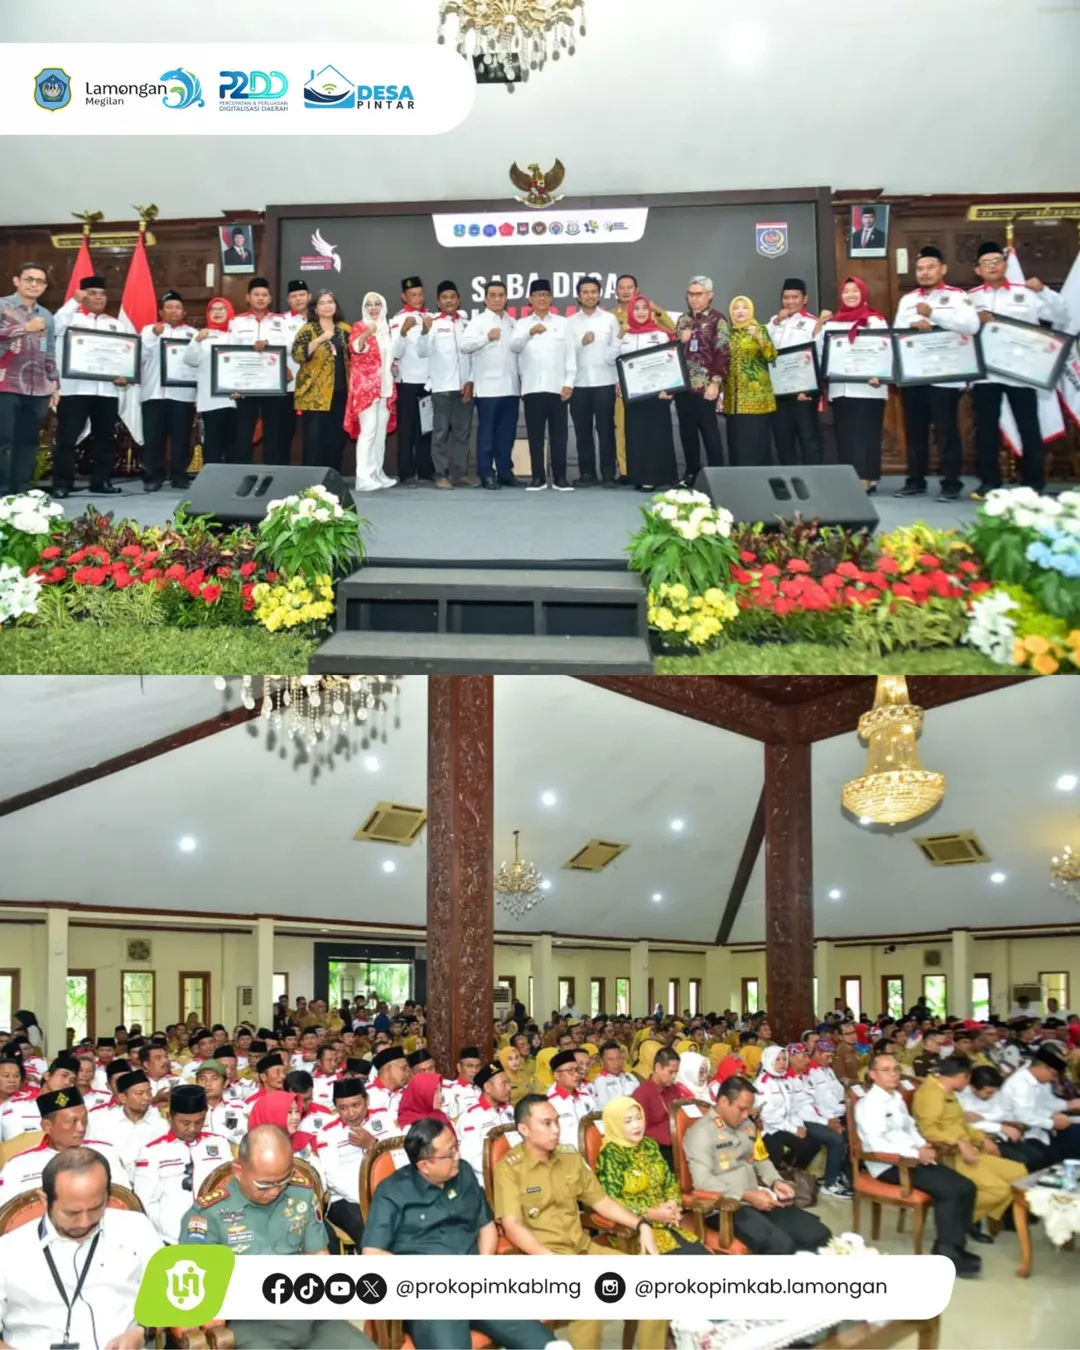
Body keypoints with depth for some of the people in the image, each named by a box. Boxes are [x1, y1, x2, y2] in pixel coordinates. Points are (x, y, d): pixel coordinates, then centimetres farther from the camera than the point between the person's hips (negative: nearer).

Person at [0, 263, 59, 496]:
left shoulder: (47, 316, 17)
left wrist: (55, 384, 14)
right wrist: (25, 328, -19)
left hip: (38, 390, 5)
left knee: (28, 443, 6)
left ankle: (21, 493, 10)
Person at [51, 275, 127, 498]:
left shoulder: (115, 324, 20)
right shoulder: (71, 317, 7)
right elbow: (56, 326, -14)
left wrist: (124, 375, -5)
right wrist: (74, 301, -15)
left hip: (107, 389, 4)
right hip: (74, 388, -4)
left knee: (105, 437, 7)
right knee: (67, 437, -6)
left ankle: (101, 481, 15)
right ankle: (62, 483, -4)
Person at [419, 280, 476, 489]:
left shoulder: (466, 323, 11)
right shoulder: (433, 323, 1)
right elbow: (423, 351, -8)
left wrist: (470, 381, 2)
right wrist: (425, 331, -25)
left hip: (464, 385, 3)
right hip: (442, 385, -3)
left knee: (462, 432, 6)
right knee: (441, 432, -1)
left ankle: (460, 473, 12)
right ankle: (441, 475, 0)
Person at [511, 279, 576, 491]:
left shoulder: (562, 323, 10)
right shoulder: (522, 324, 11)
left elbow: (570, 354, 6)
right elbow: (514, 347, -6)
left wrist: (569, 382, -3)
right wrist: (530, 332, -24)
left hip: (557, 387, 0)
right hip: (532, 388, 1)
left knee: (558, 435, 0)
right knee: (535, 435, 2)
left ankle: (560, 478, 4)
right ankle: (538, 478, 7)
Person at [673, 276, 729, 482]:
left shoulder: (717, 319, -3)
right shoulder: (683, 320, 15)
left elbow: (722, 353, -9)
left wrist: (716, 382, -16)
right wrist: (680, 340, -2)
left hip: (705, 385, -6)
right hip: (683, 383, 6)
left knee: (709, 429, -3)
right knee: (687, 430, 9)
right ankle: (691, 472, 17)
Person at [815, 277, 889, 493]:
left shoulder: (876, 320, 3)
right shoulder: (832, 322, 14)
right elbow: (818, 349, 7)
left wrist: (879, 375, -20)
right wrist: (819, 324, -4)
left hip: (868, 389, -4)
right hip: (840, 389, 4)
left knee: (867, 433, -3)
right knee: (845, 435, 2)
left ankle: (867, 479, -2)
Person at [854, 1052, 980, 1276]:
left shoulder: (897, 1098, 16)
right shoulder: (868, 1104, -12)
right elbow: (878, 1144, -21)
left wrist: (924, 1146, 0)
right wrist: (916, 1153, -22)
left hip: (913, 1159, 9)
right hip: (889, 1166, -9)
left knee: (966, 1186, -5)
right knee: (948, 1190, -24)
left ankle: (954, 1245, 2)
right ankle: (946, 1253, -14)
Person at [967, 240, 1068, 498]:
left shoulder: (1026, 293, 5)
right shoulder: (970, 298, 8)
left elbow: (1062, 317, 1)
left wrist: (1043, 291, -11)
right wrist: (974, 320, -16)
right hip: (984, 372, 1)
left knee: (1029, 428, 1)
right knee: (986, 429, 5)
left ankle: (1033, 483, 8)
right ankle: (989, 481, 13)